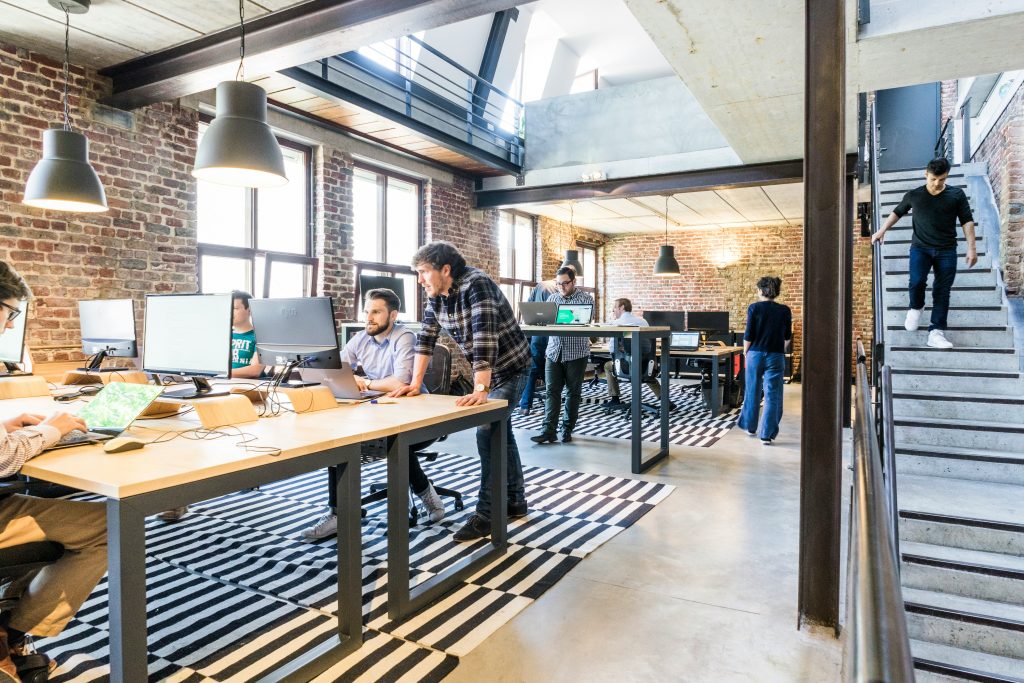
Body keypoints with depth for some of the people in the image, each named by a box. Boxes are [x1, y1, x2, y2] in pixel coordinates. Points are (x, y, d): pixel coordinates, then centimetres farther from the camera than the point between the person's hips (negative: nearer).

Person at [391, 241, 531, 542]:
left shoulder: (476, 285, -28)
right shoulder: (436, 295, -4)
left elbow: (484, 338, -37)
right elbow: (426, 337, -1)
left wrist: (480, 390, -42)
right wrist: (416, 383, -7)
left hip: (510, 368, -8)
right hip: (487, 370, 9)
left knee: (488, 434, -14)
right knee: (500, 431, 15)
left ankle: (486, 513, -3)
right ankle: (515, 501, 29)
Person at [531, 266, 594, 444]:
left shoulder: (586, 298, -1)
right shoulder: (552, 298, 12)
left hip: (576, 353, -3)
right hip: (554, 351, 3)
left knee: (573, 392, 6)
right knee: (552, 391, -3)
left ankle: (567, 429, 18)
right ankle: (549, 431, -4)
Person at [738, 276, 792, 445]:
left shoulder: (754, 308, -7)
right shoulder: (785, 310, -2)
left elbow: (748, 335, -7)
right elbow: (787, 336, 7)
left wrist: (745, 351, 7)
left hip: (755, 354, 0)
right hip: (776, 356, 0)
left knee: (752, 392, 15)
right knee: (772, 396, 4)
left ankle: (750, 427, 30)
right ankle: (767, 434, 2)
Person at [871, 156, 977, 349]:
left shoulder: (957, 194, 3)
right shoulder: (913, 195, 4)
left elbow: (967, 221, 4)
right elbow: (897, 212, 21)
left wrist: (972, 248, -2)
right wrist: (882, 230, 11)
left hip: (946, 250, 1)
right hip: (920, 247, -1)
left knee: (942, 291, -3)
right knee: (917, 281, -22)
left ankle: (936, 332, -1)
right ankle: (916, 308, 11)